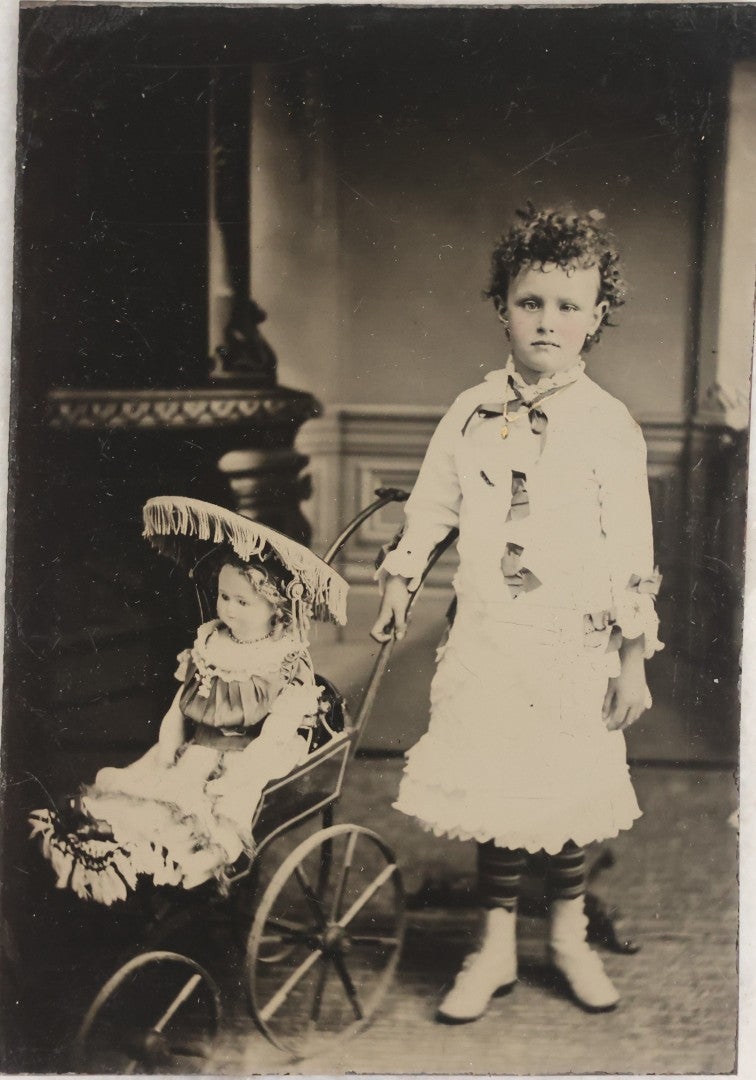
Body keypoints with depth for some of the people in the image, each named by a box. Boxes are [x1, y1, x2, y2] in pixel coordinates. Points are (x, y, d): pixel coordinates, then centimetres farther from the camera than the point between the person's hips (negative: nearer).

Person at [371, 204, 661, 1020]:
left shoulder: (609, 426, -5)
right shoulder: (472, 414, 2)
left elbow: (634, 552, -5)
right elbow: (430, 505, 14)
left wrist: (634, 658, -5)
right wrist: (399, 581, 17)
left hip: (576, 648, -1)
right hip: (486, 641, 2)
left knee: (568, 798, 8)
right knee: (492, 799, 5)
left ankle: (570, 937, 31)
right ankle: (495, 947, 23)